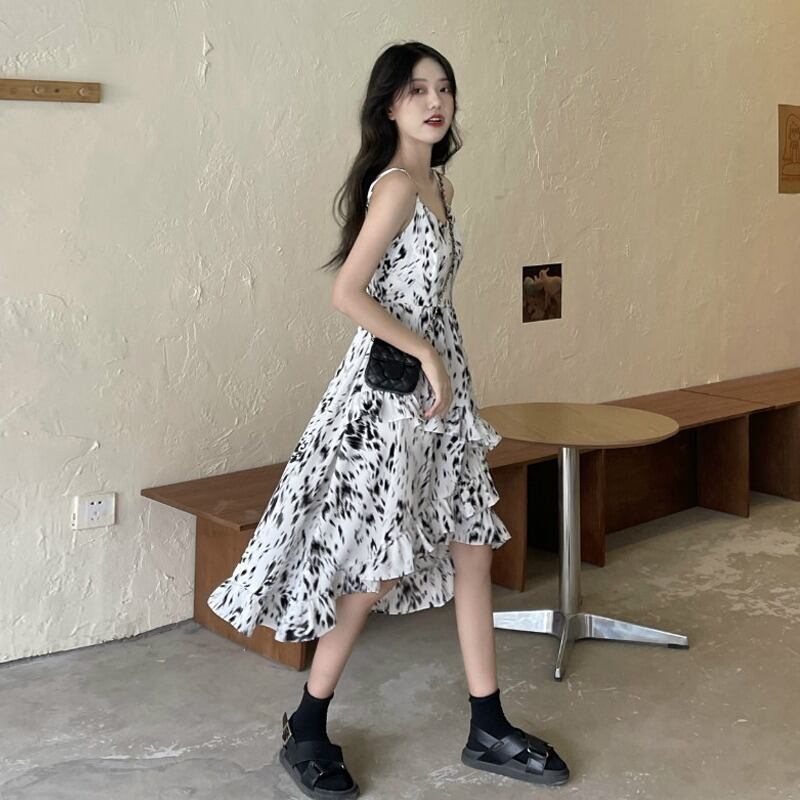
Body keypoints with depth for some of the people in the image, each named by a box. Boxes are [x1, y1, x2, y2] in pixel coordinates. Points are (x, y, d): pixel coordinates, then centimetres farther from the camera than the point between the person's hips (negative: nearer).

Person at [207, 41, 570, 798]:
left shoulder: (439, 186, 13)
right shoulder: (396, 184, -14)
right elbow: (348, 293, -22)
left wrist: (443, 368, 10)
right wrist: (428, 356, -16)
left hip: (438, 392, 9)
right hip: (389, 392, -9)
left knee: (472, 551, 10)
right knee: (378, 569, -2)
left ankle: (488, 731, 21)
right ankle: (306, 732, 16)